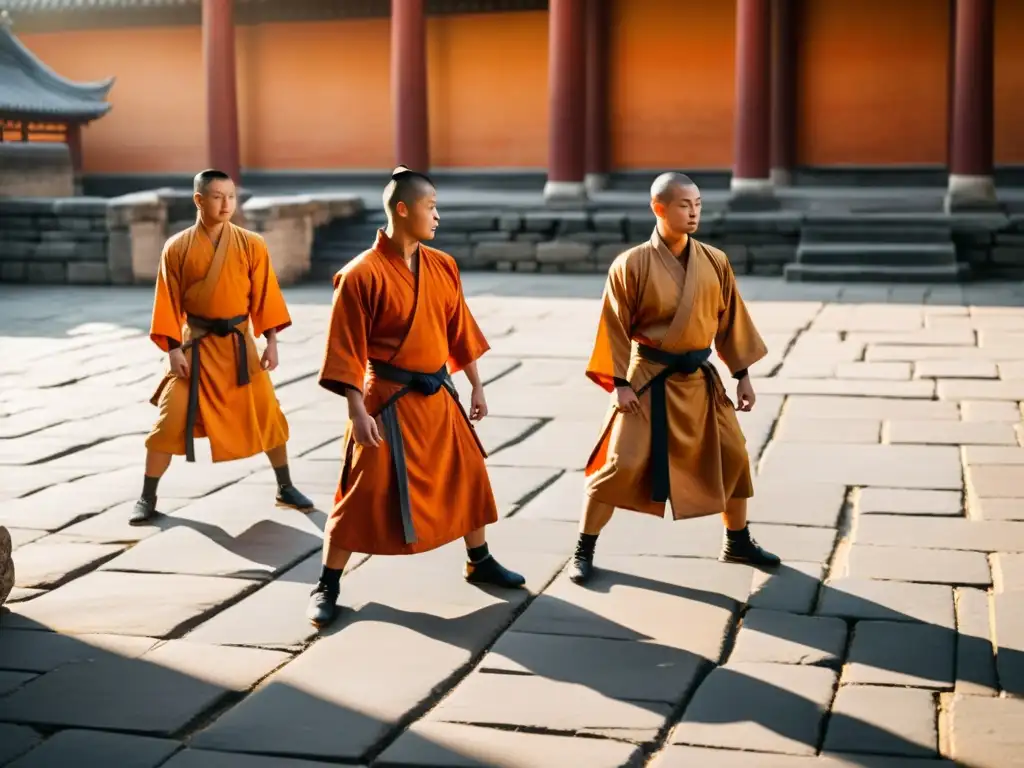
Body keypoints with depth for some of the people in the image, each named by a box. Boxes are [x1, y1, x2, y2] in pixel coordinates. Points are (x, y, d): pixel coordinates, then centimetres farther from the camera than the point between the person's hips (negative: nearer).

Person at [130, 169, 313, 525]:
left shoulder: (251, 245, -3)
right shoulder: (177, 248, -5)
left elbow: (264, 296, 0)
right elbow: (169, 303, -3)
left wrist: (271, 341, -3)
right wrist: (173, 348, -9)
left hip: (238, 343, 1)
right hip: (195, 345, -1)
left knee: (268, 416, 6)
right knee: (170, 421, -3)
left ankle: (285, 488, 24)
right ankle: (147, 498, 11)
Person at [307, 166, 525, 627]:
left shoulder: (443, 267, 5)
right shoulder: (363, 274, -15)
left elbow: (460, 330, 12)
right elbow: (348, 349, -15)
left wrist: (476, 387, 13)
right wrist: (357, 410, -19)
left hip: (438, 396, 7)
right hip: (389, 401, -6)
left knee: (466, 477, 16)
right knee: (366, 493, -3)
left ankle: (480, 563, 36)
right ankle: (326, 588, 10)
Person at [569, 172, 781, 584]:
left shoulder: (715, 261, 0)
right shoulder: (632, 265, -12)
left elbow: (731, 319, 8)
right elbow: (615, 327, -8)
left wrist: (742, 375, 7)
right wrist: (620, 383, -11)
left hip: (699, 379, 5)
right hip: (649, 380, -4)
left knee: (732, 456, 9)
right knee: (621, 464, -5)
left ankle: (738, 542, 30)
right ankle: (584, 550, 10)